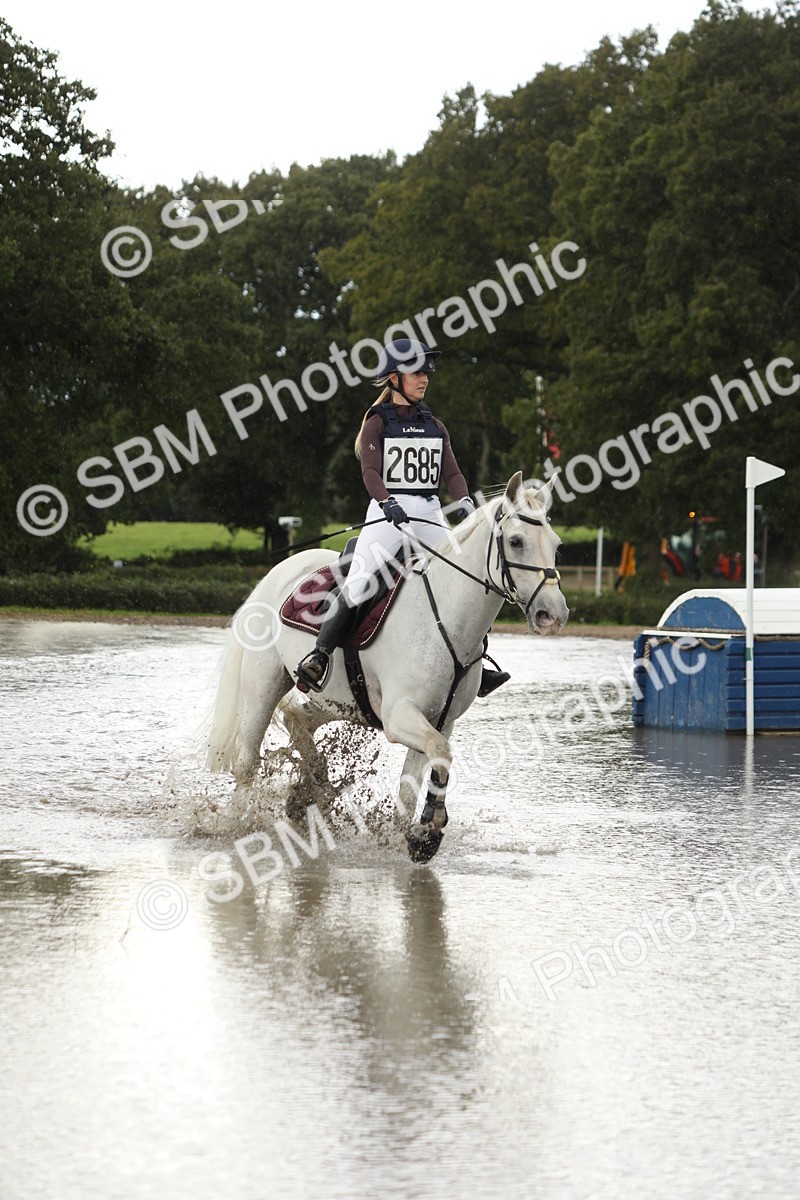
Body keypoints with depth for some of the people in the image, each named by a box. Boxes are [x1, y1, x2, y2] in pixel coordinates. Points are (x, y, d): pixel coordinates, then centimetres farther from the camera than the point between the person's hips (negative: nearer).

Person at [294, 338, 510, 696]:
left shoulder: (434, 427, 17)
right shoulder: (377, 422, 2)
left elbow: (451, 472, 9)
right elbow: (370, 471, -10)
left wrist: (464, 501, -12)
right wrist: (388, 504, -28)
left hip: (430, 514, 5)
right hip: (388, 514, -5)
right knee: (359, 583, -21)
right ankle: (319, 656, -17)